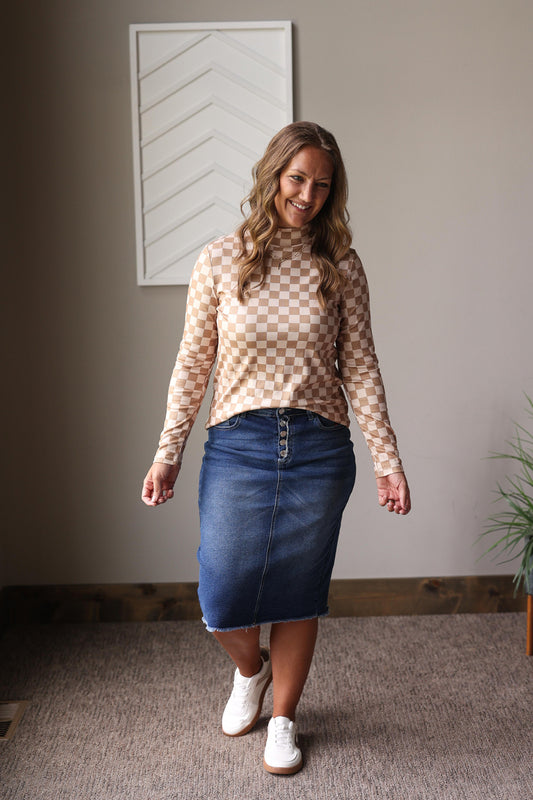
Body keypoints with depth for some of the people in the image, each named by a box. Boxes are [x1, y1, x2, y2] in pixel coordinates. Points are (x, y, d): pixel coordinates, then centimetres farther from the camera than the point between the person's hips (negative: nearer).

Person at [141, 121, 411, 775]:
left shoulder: (341, 267, 2)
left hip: (320, 450, 1)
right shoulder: (220, 261, 0)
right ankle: (251, 668, 40)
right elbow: (192, 364, 3)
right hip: (238, 447, 0)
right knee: (222, 601, 3)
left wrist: (388, 461, -1)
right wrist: (167, 453, 1)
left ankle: (283, 719, 34)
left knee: (299, 595, 11)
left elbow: (360, 368, 2)